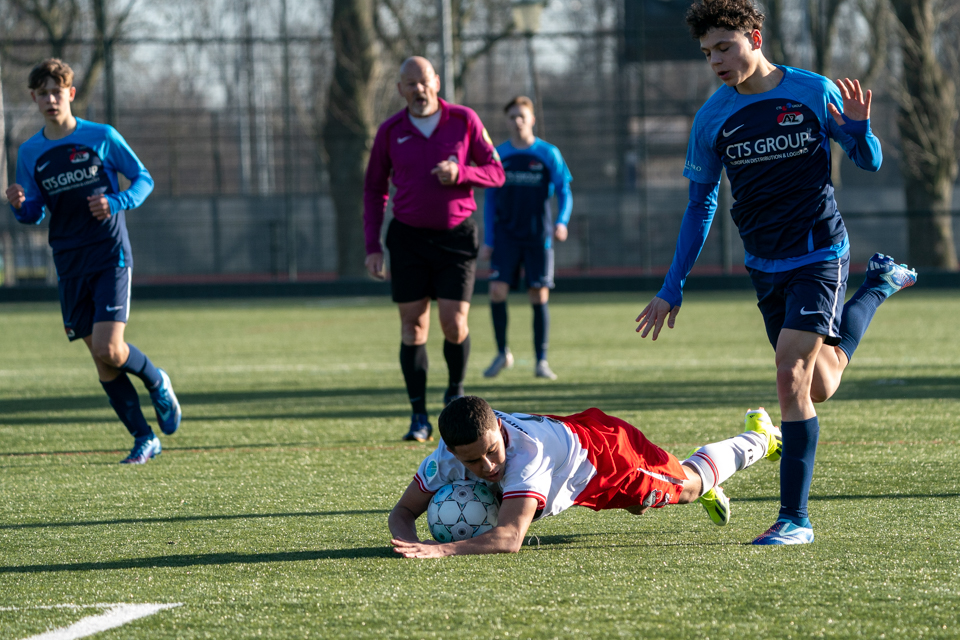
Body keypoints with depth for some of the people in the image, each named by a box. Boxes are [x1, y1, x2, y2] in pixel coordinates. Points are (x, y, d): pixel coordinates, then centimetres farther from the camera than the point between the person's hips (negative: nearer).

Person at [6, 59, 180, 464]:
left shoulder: (102, 138, -3)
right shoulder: (30, 153, 6)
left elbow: (144, 179, 4)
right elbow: (34, 215, 12)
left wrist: (115, 203, -15)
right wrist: (20, 206, -12)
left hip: (110, 256, -4)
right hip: (69, 264, 4)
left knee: (109, 350, -17)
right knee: (101, 360, 2)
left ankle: (157, 383, 14)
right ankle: (144, 439, 12)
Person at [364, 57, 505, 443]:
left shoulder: (465, 121, -2)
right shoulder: (390, 131, 2)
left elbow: (496, 173, 1)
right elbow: (374, 189, 10)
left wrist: (460, 172, -19)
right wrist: (372, 246, 3)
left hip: (456, 236, -1)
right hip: (408, 237, 1)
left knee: (454, 324, -8)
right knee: (413, 325, -2)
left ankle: (456, 391, 20)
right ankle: (419, 417, 3)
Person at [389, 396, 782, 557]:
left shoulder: (525, 453, -50)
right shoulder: (447, 456, -34)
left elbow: (510, 537, -60)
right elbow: (403, 511, -24)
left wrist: (442, 550, -73)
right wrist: (410, 544, -47)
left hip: (607, 453, -5)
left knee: (691, 483, 24)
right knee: (639, 503, 35)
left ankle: (759, 438, 54)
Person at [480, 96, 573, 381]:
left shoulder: (548, 154, 0)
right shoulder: (498, 155, 5)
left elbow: (564, 193, 1)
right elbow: (490, 199, 10)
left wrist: (562, 221, -18)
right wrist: (487, 241, 5)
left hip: (538, 236, -1)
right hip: (506, 235, 1)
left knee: (539, 296, -4)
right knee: (497, 290, -12)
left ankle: (541, 361, 5)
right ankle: (502, 353, 5)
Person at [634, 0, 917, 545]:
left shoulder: (814, 93, -10)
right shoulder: (713, 118, -1)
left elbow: (870, 162, 2)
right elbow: (700, 205, 10)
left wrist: (859, 128, -22)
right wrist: (673, 289, 8)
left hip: (820, 254, -5)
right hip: (766, 265, 5)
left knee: (792, 377, -19)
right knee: (819, 388, 12)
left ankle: (795, 518, -12)